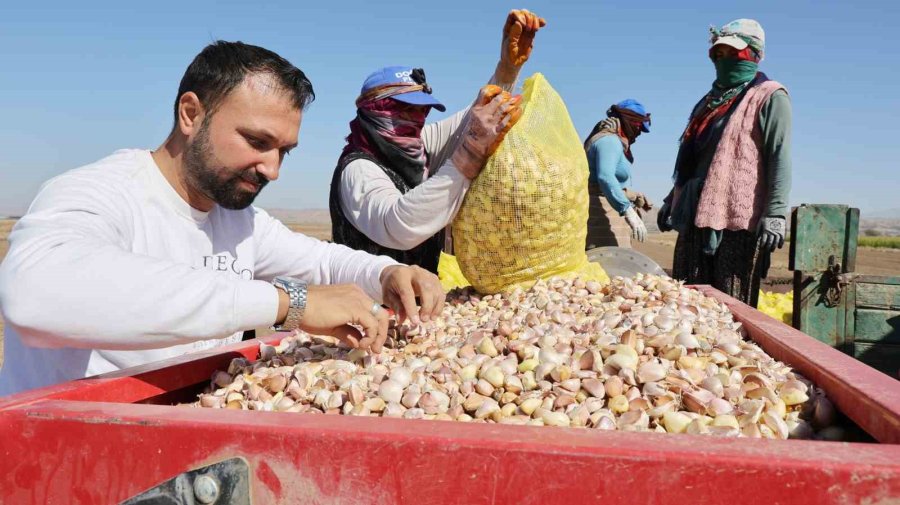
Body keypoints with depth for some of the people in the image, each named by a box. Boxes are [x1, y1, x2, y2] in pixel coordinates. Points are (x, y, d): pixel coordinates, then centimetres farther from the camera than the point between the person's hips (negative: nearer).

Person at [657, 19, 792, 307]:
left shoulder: (768, 97, 0)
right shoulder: (712, 100, 24)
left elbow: (779, 158, -11)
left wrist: (775, 213, -21)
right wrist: (672, 200, 24)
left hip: (738, 217, -7)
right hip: (696, 215, 8)